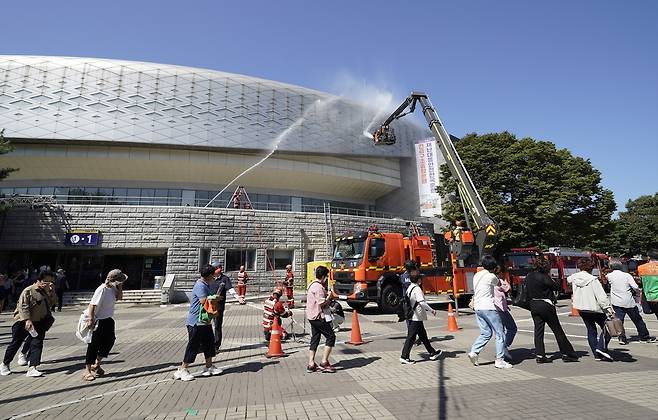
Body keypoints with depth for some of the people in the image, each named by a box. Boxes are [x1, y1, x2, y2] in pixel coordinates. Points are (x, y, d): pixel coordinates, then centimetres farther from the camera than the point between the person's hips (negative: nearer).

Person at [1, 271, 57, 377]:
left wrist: (51, 290, -7)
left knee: (37, 344, -4)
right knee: (15, 343, 11)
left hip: (39, 323, 5)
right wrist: (27, 320, -29)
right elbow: (23, 306, -20)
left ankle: (32, 368, -5)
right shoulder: (28, 291, -15)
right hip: (24, 322, -5)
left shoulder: (45, 291, 8)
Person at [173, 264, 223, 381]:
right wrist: (214, 297, -17)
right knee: (193, 346, 0)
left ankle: (209, 367, 27)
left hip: (204, 321, 10)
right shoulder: (200, 286, -20)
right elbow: (203, 300, -31)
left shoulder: (205, 285, 13)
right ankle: (182, 370, 12)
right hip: (196, 322, -10)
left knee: (209, 343, 15)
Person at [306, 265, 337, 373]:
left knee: (315, 339, 13)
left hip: (312, 316, 10)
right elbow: (321, 303, -23)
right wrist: (329, 297, -9)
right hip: (319, 317, -10)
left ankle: (311, 364, 15)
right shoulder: (319, 287, -18)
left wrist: (328, 296, 13)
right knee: (331, 337, -1)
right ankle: (324, 362, 0)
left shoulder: (312, 285, 14)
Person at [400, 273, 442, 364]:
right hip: (416, 318, -10)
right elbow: (422, 302, -25)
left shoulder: (410, 288, 10)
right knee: (411, 337, -3)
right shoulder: (417, 289, -17)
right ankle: (404, 357, 2)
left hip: (412, 317, 10)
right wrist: (431, 310, -15)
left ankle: (432, 353, 28)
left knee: (423, 335, 17)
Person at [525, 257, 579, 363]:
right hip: (546, 306, -6)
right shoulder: (544, 277, -16)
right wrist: (551, 279, 4)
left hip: (534, 305, 6)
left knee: (538, 330, 7)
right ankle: (567, 353, 19)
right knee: (557, 330, 8)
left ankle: (539, 355, 4)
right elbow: (557, 287, -9)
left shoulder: (528, 277, 4)